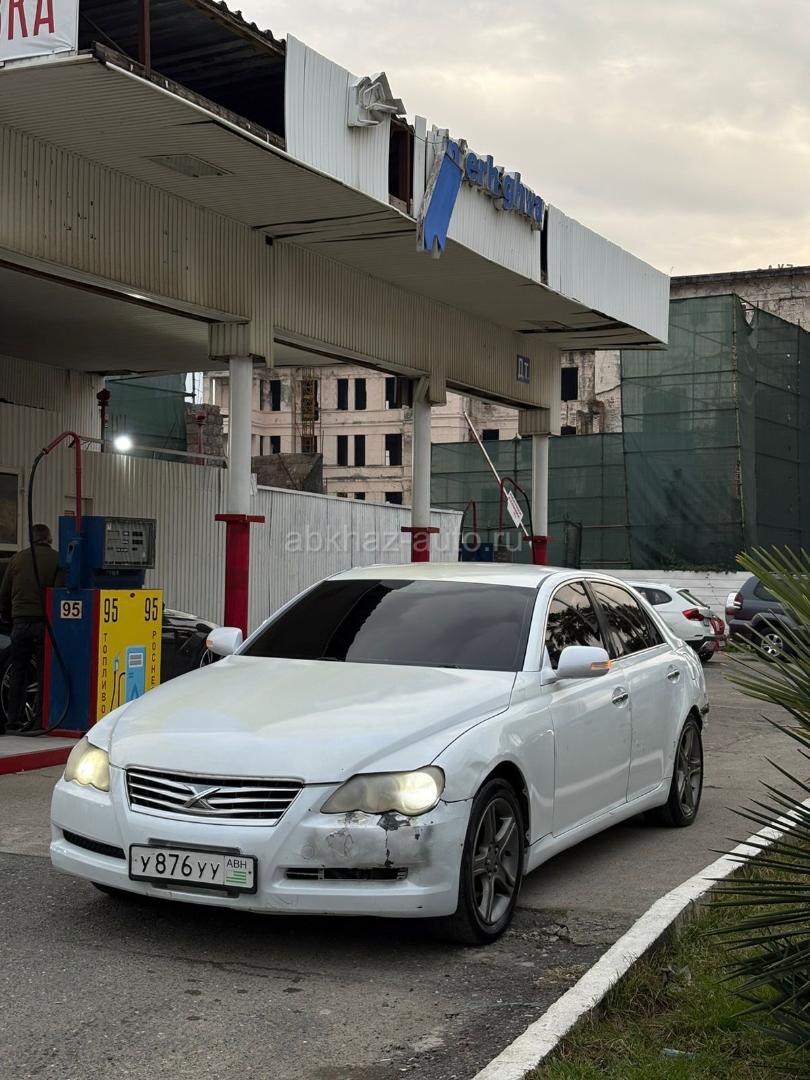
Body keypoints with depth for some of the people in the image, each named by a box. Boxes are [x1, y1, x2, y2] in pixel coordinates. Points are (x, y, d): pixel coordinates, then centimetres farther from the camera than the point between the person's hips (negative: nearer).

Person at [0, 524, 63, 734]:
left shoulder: (18, 559, 9)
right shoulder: (57, 560, -2)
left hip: (20, 622, 3)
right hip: (44, 622, -3)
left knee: (17, 672, 11)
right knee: (44, 673, 2)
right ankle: (40, 716, -3)